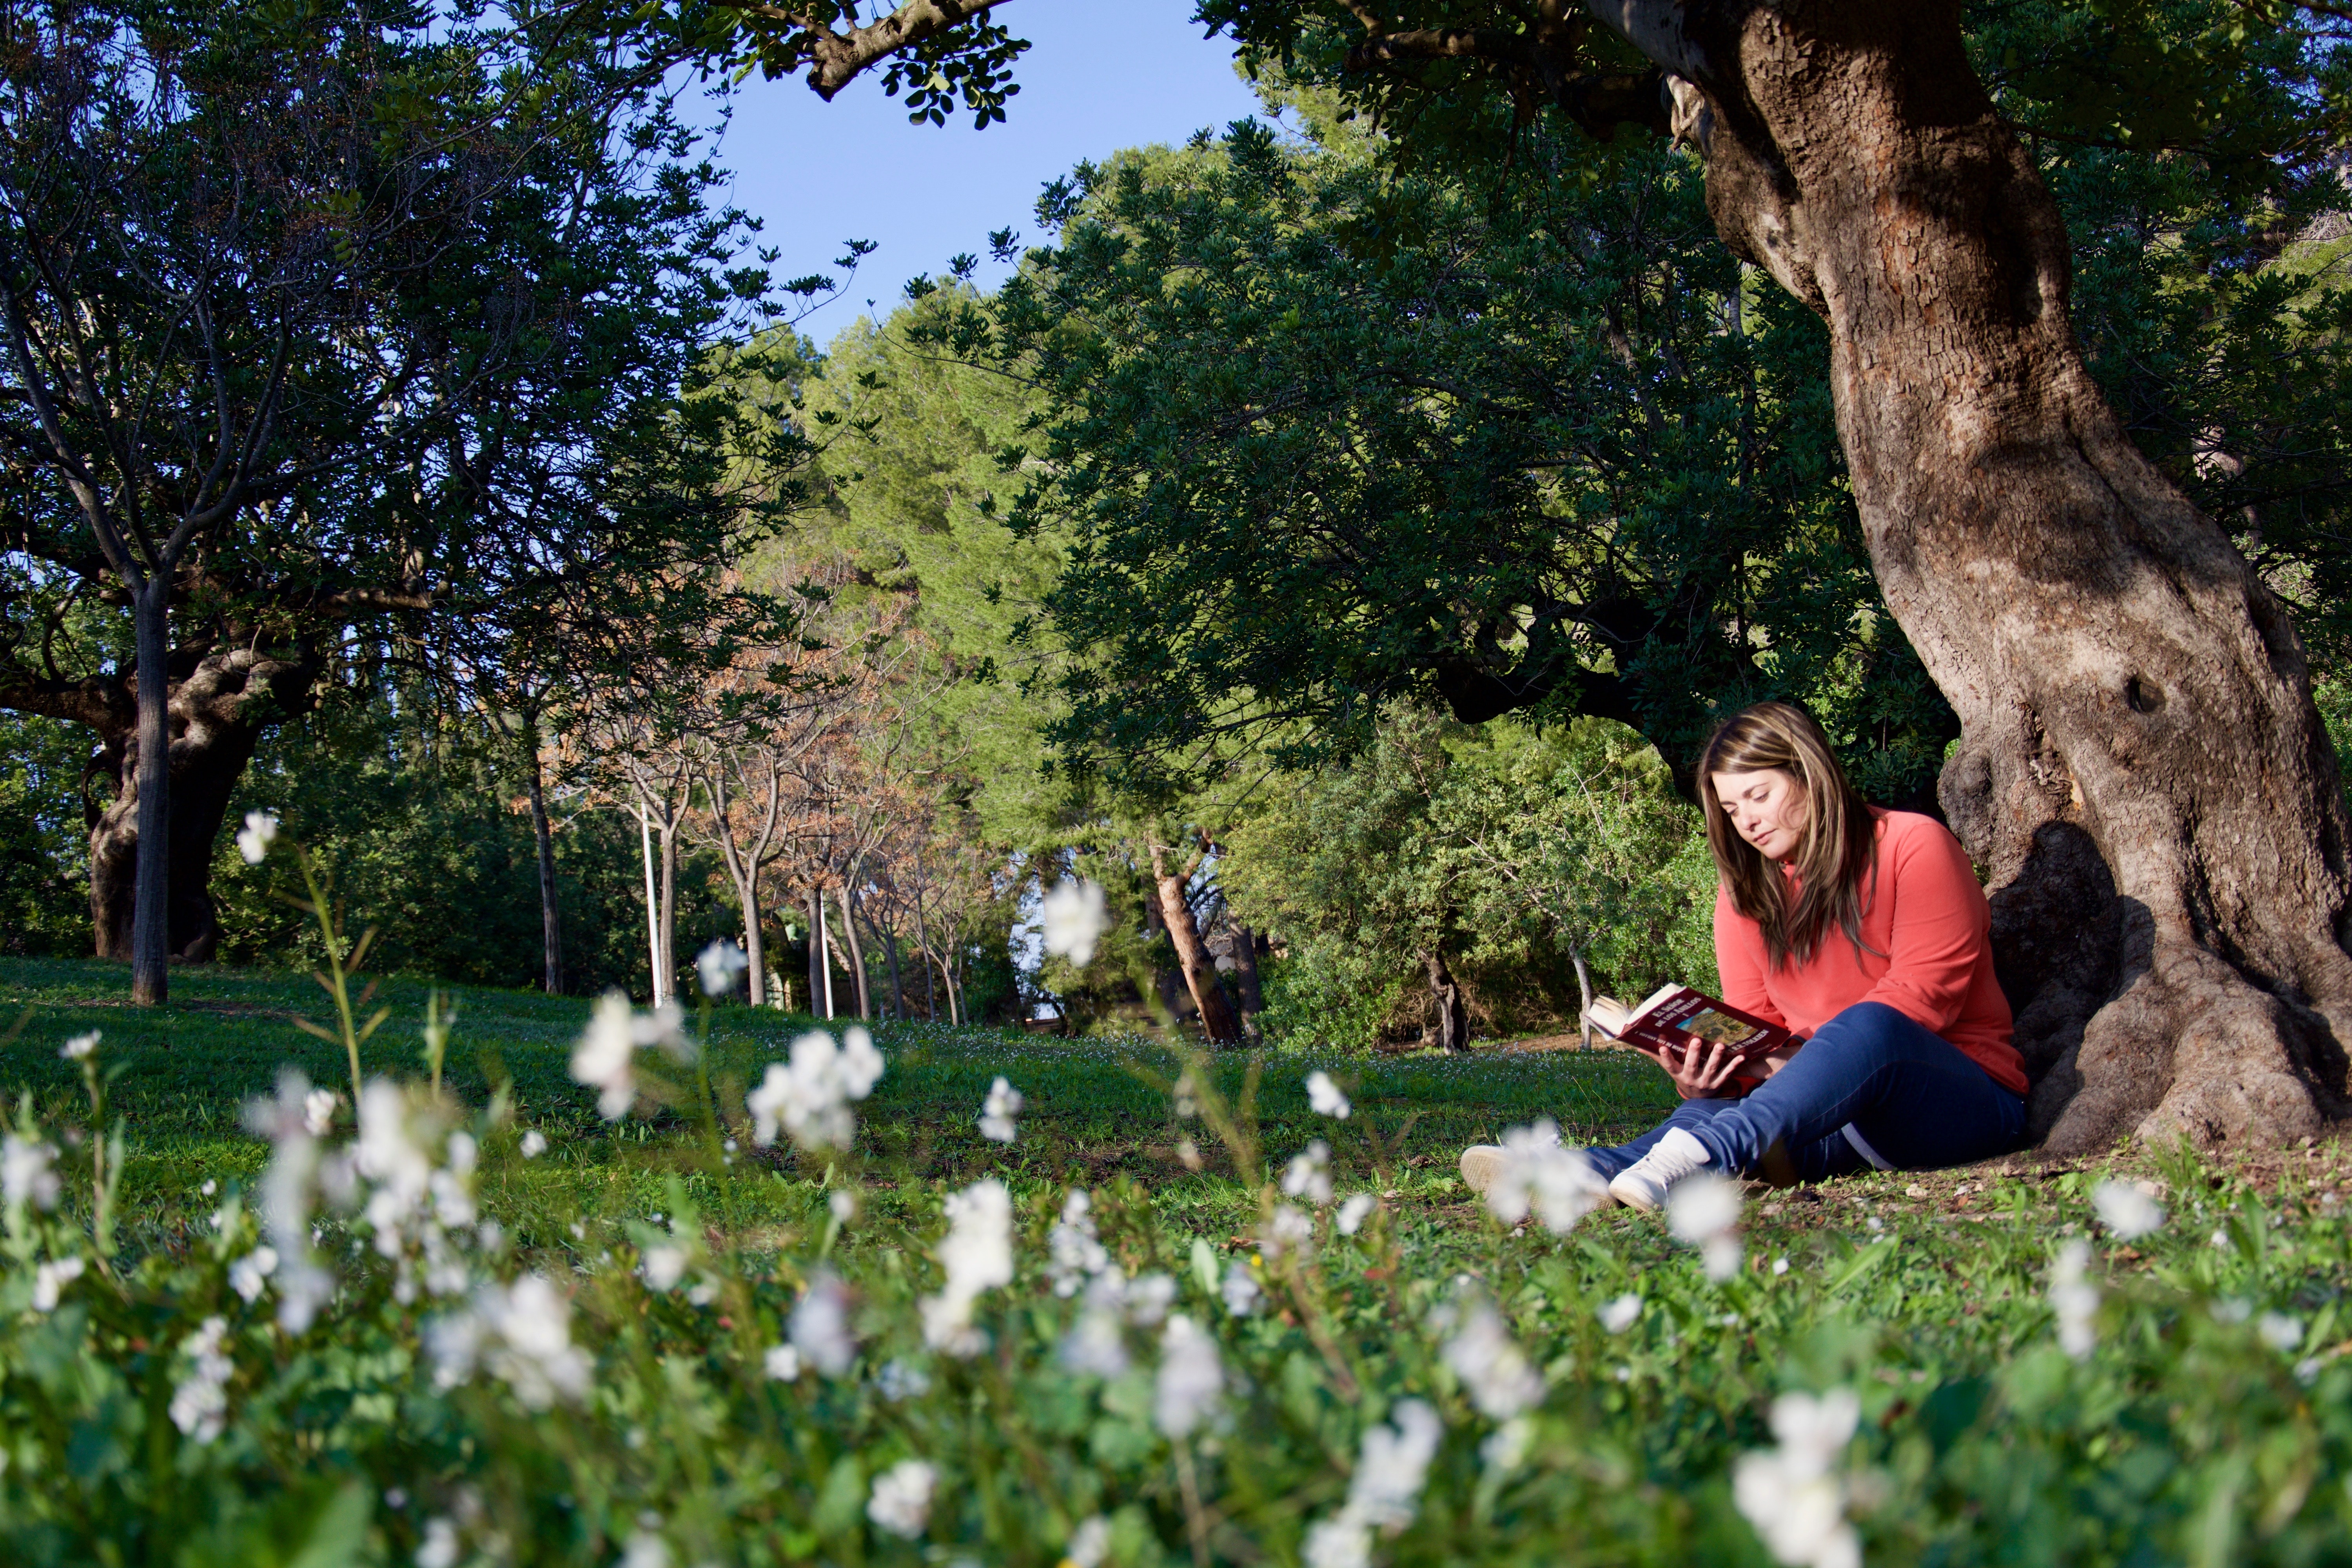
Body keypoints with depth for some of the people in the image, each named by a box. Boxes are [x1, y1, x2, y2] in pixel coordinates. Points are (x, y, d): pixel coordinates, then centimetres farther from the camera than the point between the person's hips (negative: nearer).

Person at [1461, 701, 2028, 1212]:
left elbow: (1924, 992, -11)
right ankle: (1588, 1172, -58)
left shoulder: (1915, 846, -2)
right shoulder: (1746, 886, 14)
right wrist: (1704, 1079, -16)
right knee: (1718, 1111, -29)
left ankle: (1704, 1152, -60)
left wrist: (1809, 1061, -24)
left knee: (1866, 1024, -38)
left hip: (1969, 1100, -4)